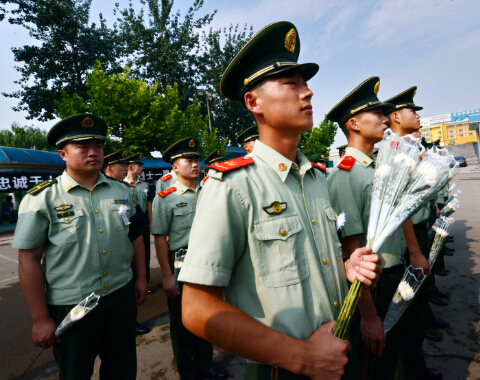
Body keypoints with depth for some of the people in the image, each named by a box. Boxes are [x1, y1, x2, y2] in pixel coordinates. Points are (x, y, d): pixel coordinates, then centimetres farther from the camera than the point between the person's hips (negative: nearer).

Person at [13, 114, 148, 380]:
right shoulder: (42, 199, -9)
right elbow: (29, 261, -8)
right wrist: (40, 320, -7)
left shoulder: (121, 191, 3)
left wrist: (141, 278, 10)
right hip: (69, 306, -3)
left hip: (121, 296, 3)